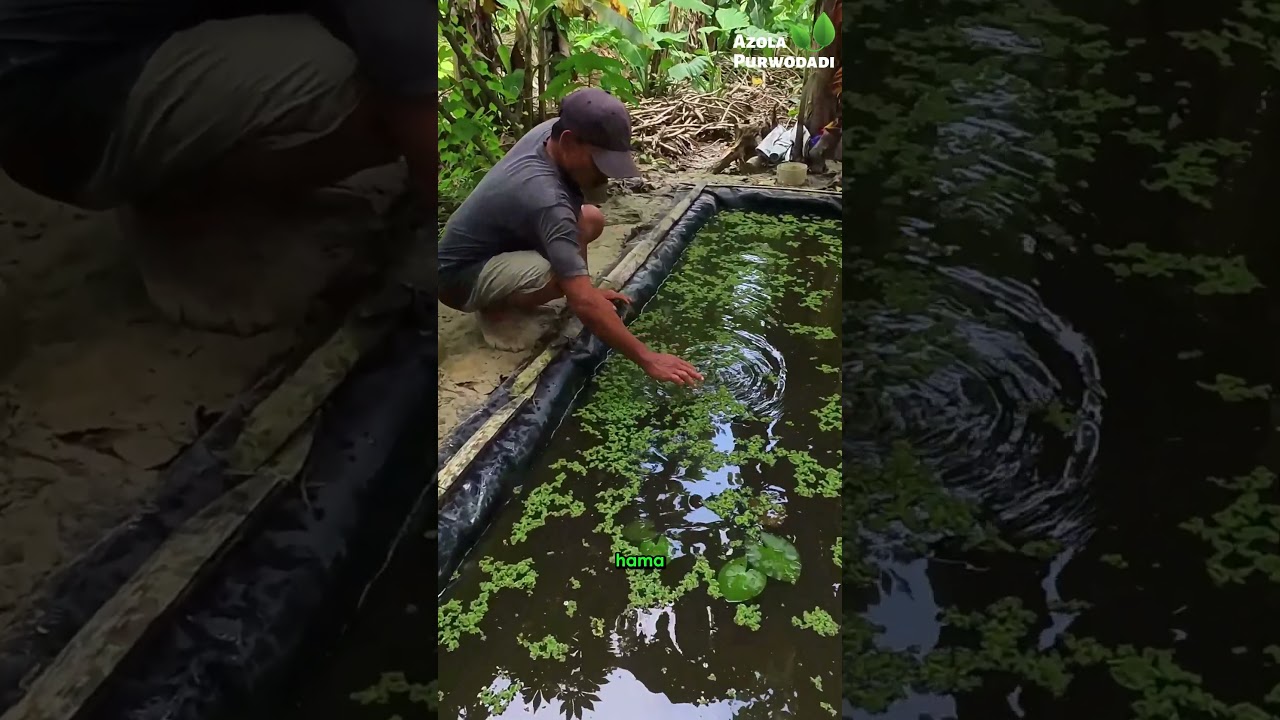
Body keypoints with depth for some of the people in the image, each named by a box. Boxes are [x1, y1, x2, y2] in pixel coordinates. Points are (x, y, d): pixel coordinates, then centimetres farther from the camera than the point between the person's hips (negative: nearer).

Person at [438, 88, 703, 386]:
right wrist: (647, 359, -40)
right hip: (460, 274, -10)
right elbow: (583, 302, -41)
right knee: (563, 277, -36)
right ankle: (497, 311, -5)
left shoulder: (549, 131, -11)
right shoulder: (545, 198, -37)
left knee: (591, 220, 4)